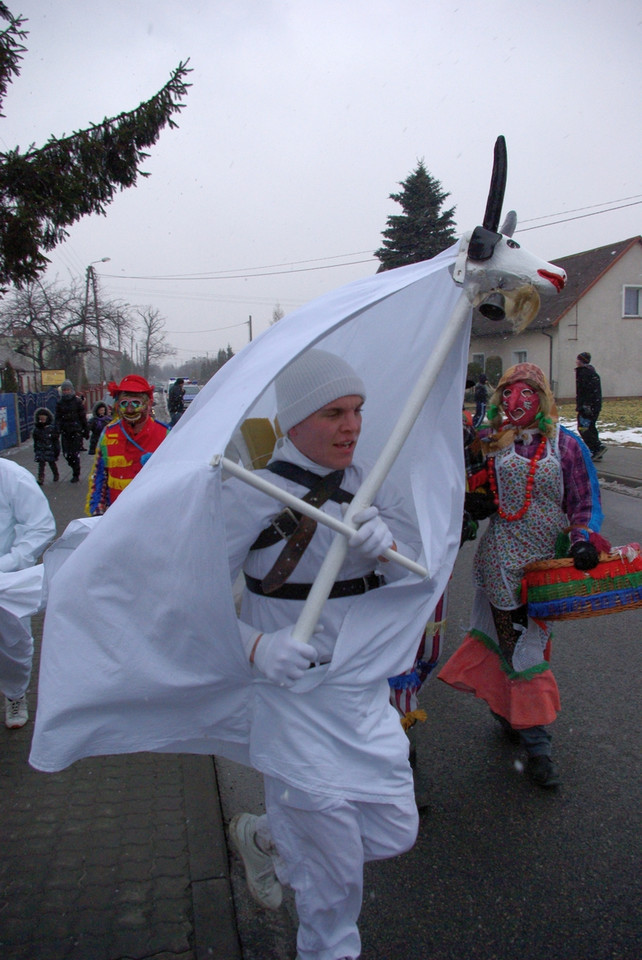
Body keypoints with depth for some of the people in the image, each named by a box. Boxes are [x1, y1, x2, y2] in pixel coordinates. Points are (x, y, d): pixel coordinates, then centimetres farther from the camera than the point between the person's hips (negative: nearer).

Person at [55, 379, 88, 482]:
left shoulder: (77, 401, 0)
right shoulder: (60, 403, 9)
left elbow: (83, 417, 1)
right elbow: (58, 418, 8)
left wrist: (85, 431, 1)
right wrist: (58, 428, -8)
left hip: (76, 431, -4)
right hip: (65, 431, 4)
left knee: (75, 453, -4)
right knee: (66, 454, 2)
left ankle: (76, 474, 8)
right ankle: (75, 469, 26)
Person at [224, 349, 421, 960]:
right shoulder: (250, 495, -16)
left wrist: (387, 544, -21)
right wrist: (257, 646, -27)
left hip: (365, 694, 6)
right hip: (295, 699, -6)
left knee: (394, 833, 14)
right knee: (333, 871, 6)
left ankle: (263, 837, 39)